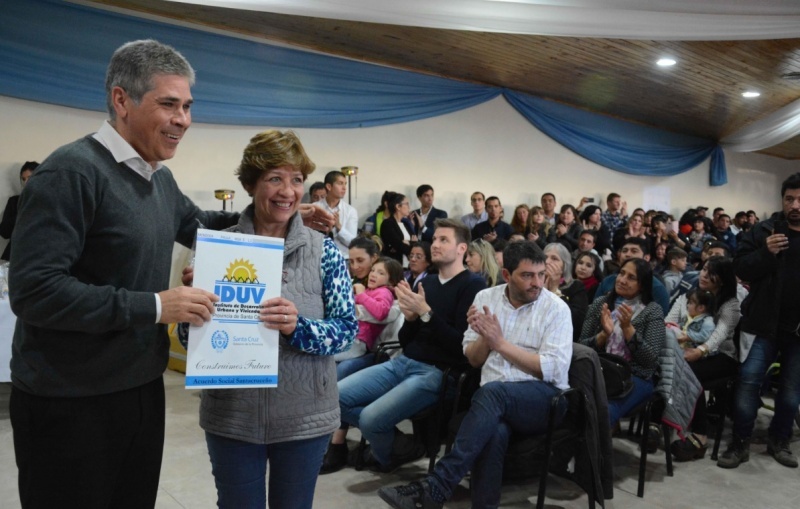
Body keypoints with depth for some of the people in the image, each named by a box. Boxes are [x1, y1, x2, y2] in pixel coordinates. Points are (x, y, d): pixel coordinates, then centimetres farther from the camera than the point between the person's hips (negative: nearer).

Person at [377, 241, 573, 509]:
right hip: (497, 403, 2)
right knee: (494, 431, -36)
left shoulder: (556, 308, -2)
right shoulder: (486, 298, 9)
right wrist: (485, 337, -11)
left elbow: (553, 370, -12)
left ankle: (435, 487, -34)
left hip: (545, 399, -2)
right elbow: (472, 359, 11)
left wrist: (500, 342, -14)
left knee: (491, 392, -35)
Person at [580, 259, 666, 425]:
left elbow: (651, 359, -5)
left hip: (635, 377, -3)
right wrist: (604, 334, -11)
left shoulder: (652, 310, 5)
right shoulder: (600, 303, 12)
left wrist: (627, 328, -15)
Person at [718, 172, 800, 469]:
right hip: (767, 322, -1)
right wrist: (765, 253, -23)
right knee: (749, 380, -3)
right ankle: (740, 443, 7)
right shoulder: (763, 231, -2)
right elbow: (740, 269, -7)